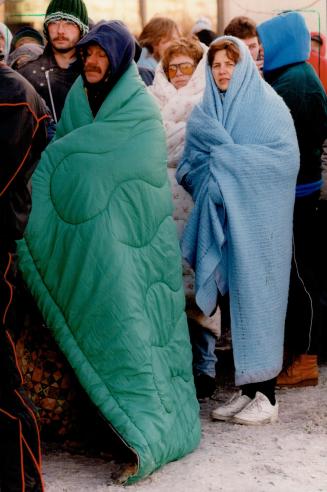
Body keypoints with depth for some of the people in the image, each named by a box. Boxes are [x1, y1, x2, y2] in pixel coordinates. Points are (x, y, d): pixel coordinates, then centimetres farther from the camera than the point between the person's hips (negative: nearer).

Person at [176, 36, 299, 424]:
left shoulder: (268, 105, -2)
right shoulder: (206, 112, 13)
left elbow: (286, 159, -13)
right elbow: (189, 167, 11)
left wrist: (229, 158, -13)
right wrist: (212, 171, -11)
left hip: (258, 218, -5)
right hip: (225, 218, 5)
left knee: (257, 294, -4)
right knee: (236, 298, 4)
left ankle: (266, 395, 2)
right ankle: (247, 389, 10)